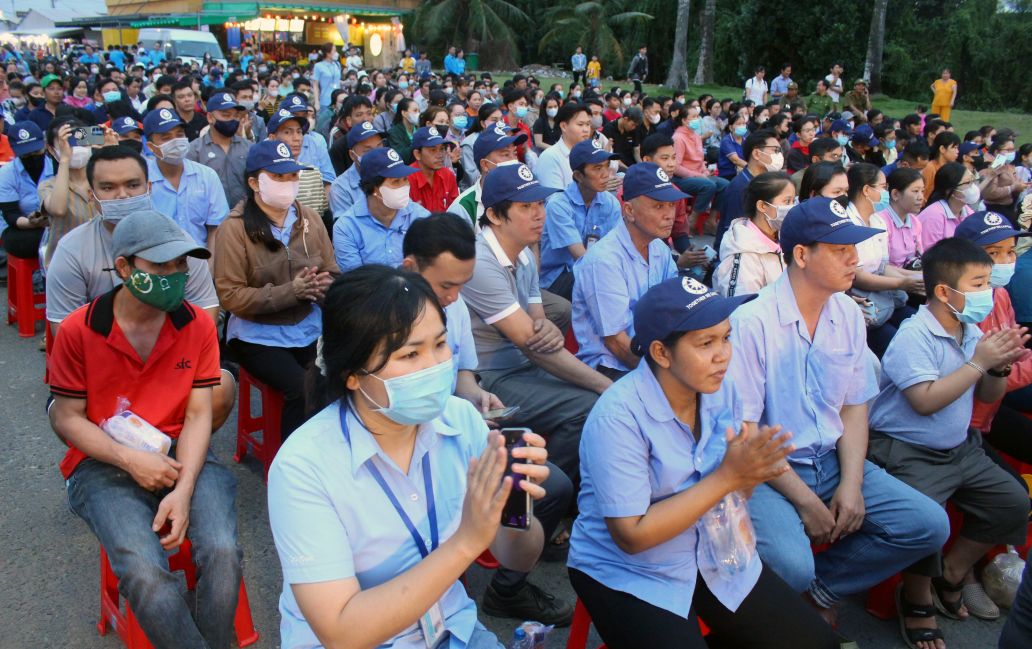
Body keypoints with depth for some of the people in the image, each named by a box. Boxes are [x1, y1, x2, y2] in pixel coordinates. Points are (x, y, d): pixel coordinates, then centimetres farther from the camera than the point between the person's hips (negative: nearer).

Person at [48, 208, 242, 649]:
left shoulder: (198, 325, -2)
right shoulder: (78, 330, -6)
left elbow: (198, 414, -3)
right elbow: (66, 417, -1)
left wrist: (184, 489, -17)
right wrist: (129, 459, -16)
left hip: (180, 455, 2)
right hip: (104, 463, -1)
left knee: (222, 552, -23)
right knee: (145, 571, -27)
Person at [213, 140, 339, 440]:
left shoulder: (310, 219, 7)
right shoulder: (234, 228, -6)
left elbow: (333, 275, 10)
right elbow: (231, 296, -11)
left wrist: (323, 287, -16)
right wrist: (291, 292, -21)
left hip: (309, 328, 4)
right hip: (258, 334, -4)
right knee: (303, 389, -26)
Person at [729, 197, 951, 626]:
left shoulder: (849, 316, 3)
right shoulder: (752, 322, -18)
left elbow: (854, 408, 8)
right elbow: (744, 430, -16)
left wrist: (851, 485, -6)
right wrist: (806, 501, -15)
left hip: (832, 460, 7)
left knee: (930, 525, -5)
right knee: (791, 567, -30)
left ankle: (820, 586, 11)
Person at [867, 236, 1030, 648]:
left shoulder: (972, 332, 6)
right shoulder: (913, 336, -19)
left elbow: (988, 397, 15)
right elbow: (926, 401, -28)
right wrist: (978, 362, -21)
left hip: (959, 448, 9)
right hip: (907, 453, -9)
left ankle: (953, 571, 25)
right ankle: (916, 598, 1)